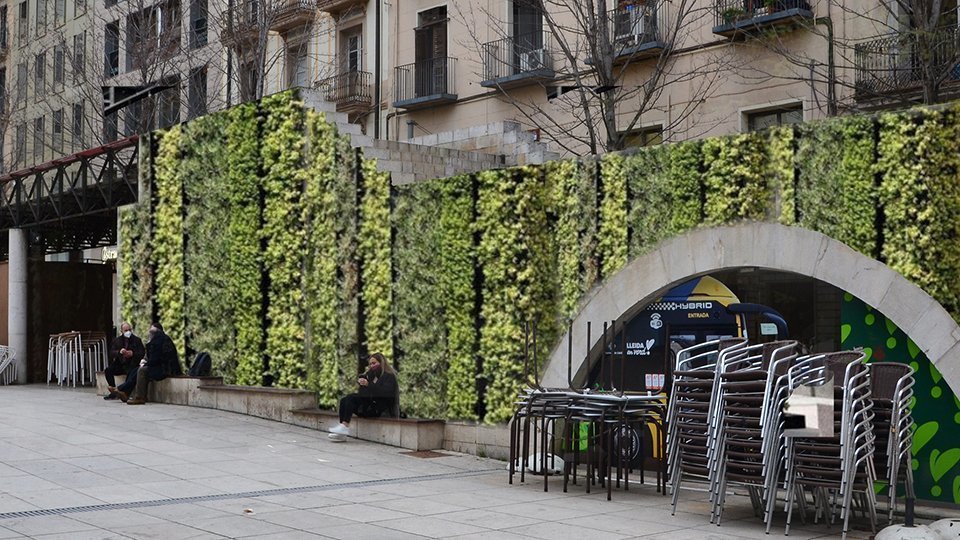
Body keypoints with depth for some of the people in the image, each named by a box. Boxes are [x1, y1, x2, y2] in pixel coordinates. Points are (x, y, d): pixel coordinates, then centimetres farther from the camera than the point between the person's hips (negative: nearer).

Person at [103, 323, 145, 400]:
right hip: (119, 364, 4)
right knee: (107, 371, -19)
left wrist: (132, 353, -21)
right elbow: (112, 352, 2)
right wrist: (119, 352, -19)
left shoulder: (137, 340, 5)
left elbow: (141, 353, -2)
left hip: (131, 365, -4)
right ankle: (114, 392, -10)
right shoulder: (117, 340, 13)